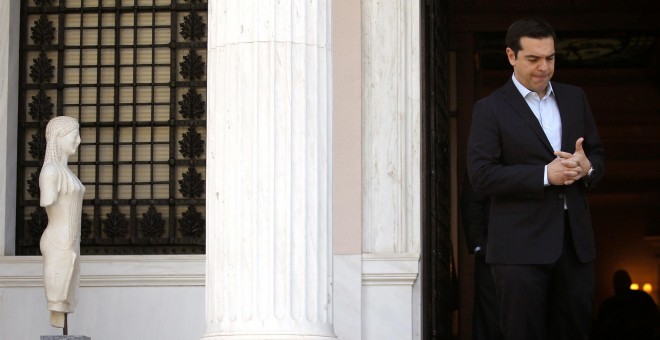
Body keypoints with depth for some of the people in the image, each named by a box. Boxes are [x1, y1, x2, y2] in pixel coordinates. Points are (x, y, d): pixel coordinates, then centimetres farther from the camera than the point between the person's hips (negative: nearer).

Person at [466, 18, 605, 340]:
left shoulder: (575, 98, 13)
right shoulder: (490, 108, -2)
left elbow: (598, 153, 17)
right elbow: (481, 175, -11)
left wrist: (587, 166, -8)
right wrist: (545, 175, -18)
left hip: (575, 239, 5)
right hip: (521, 245, -4)